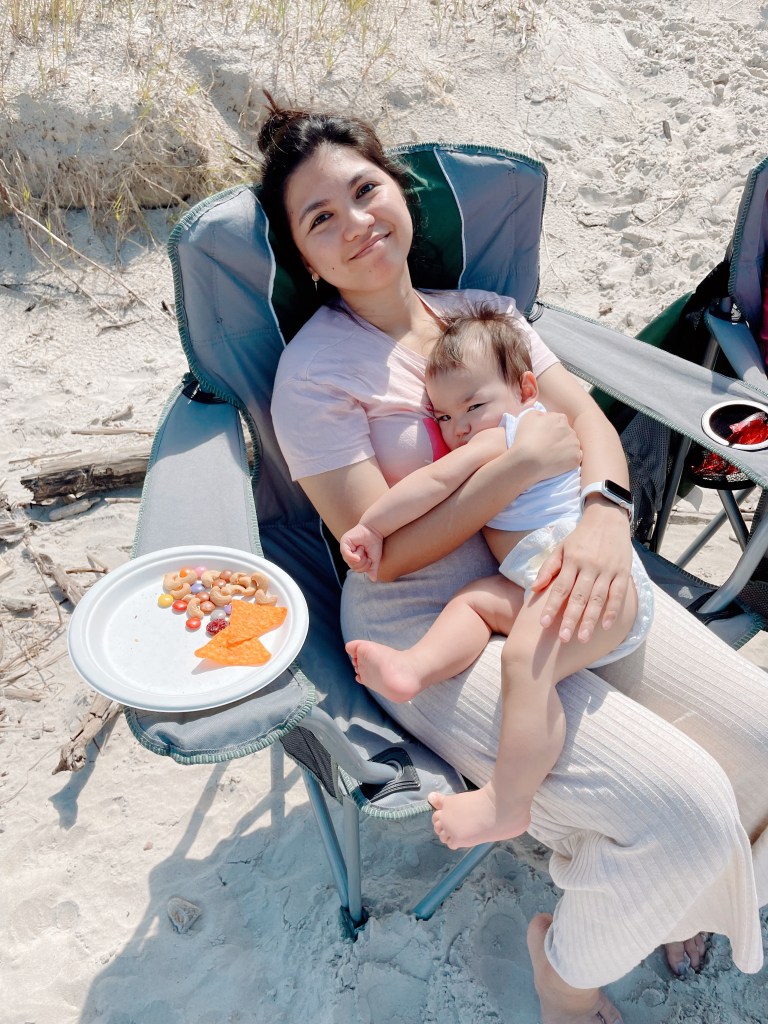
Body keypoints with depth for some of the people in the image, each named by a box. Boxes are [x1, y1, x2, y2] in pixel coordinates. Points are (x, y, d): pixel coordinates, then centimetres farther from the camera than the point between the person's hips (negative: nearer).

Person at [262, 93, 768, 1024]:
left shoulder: (480, 308, 11)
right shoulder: (313, 374, -8)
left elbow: (586, 417, 3)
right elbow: (386, 555, -14)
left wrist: (605, 518, -18)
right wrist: (523, 460, -18)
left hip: (549, 574, 7)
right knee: (683, 812, -18)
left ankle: (664, 894, 30)